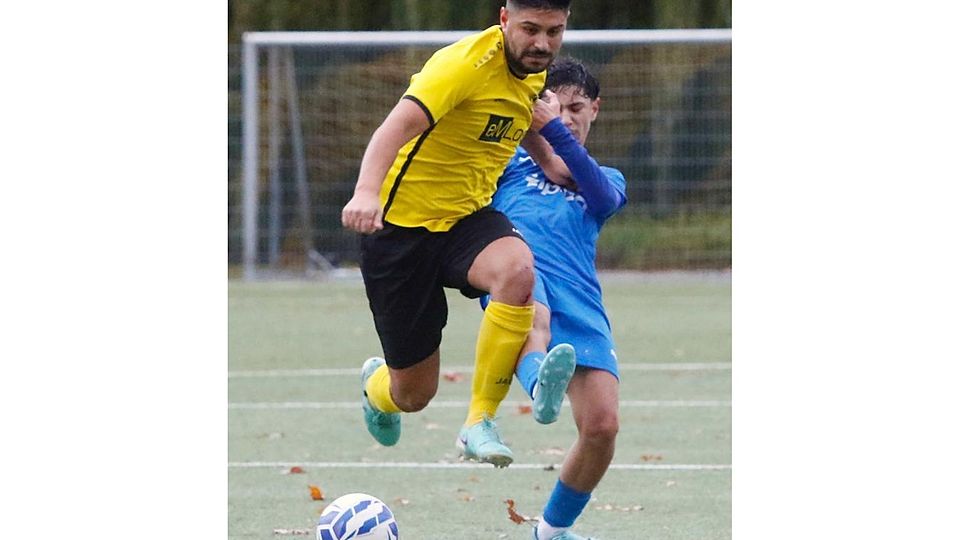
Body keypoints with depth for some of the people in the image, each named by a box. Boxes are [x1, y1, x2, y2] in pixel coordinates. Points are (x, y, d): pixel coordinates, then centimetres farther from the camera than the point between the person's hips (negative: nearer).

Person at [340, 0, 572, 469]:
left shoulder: (535, 70, 0)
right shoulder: (468, 62, -24)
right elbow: (398, 125, -40)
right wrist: (366, 191, -56)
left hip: (467, 217, 5)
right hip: (401, 223, -5)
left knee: (517, 271, -33)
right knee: (413, 393, 3)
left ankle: (479, 424, -21)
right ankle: (377, 383, 45)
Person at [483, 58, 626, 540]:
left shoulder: (608, 180, 28)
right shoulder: (508, 157, 29)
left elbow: (601, 195, 4)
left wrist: (551, 128, -11)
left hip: (580, 303, 2)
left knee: (602, 426, -11)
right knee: (533, 311, -42)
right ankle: (541, 387, -76)